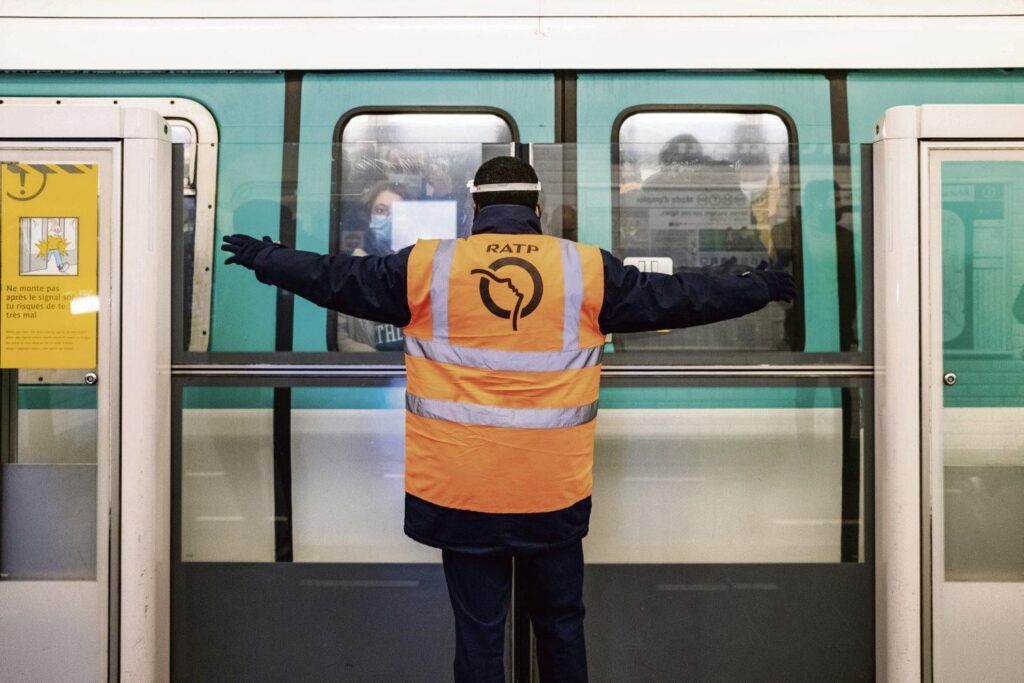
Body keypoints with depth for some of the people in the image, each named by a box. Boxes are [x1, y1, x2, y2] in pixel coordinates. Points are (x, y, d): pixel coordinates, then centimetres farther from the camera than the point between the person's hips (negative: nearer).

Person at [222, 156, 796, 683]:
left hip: (459, 492, 0)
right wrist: (761, 287, 23)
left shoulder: (427, 267, -2)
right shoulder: (588, 269, -2)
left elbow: (334, 278, 10)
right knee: (561, 626, 19)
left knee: (478, 633, 12)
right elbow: (679, 297, 8)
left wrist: (262, 257, 28)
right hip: (554, 493, 1)